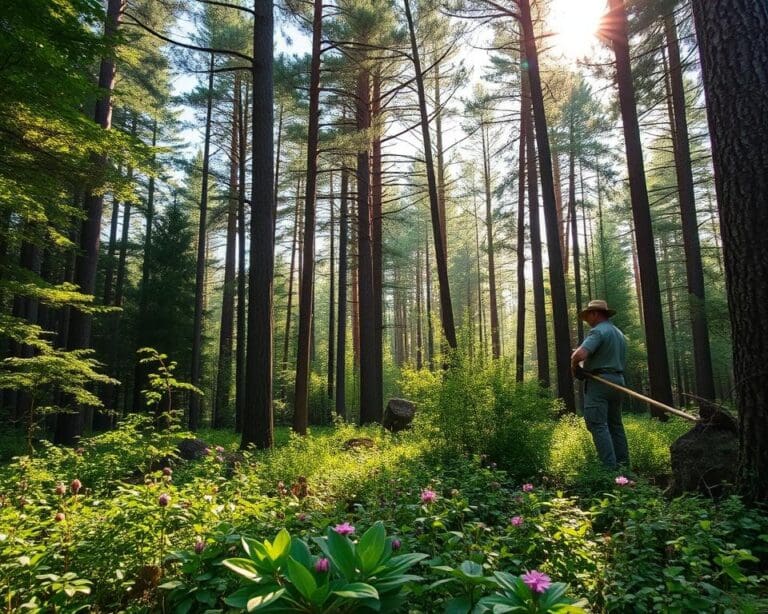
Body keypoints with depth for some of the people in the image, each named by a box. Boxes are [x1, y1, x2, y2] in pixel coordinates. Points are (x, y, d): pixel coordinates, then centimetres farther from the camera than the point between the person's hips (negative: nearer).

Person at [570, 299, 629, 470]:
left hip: (599, 381, -9)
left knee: (598, 425, -9)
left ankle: (610, 467, -13)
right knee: (615, 424, 15)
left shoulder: (598, 331, -11)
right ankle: (623, 464, 18)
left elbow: (579, 355, -24)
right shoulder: (619, 333, 19)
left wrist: (574, 367, -5)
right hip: (618, 380, 9)